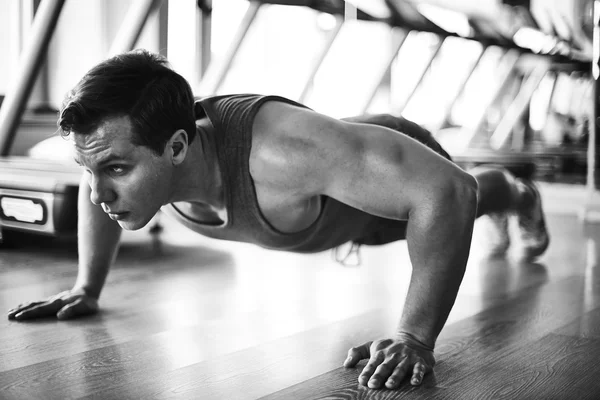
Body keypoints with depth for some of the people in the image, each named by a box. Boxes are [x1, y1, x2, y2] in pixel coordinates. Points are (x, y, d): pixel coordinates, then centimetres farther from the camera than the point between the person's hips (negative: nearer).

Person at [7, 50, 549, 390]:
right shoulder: (130, 151, -33)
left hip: (401, 165, -6)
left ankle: (520, 195, 70)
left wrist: (416, 336, -53)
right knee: (365, 235, 42)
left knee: (466, 197, 30)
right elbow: (98, 192, -6)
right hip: (343, 169, 7)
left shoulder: (280, 151, -54)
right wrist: (87, 287, -7)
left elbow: (445, 189, -53)